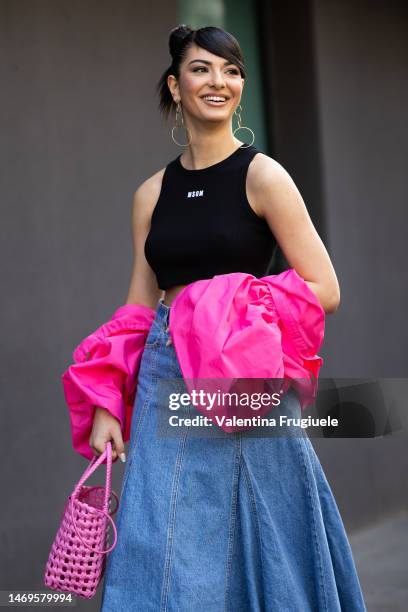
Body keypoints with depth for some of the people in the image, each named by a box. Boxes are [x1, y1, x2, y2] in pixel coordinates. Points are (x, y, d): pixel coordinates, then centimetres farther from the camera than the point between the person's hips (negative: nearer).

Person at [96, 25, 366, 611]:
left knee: (254, 552, 4)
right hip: (165, 381, 4)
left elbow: (324, 291, -7)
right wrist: (106, 406, 4)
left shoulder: (262, 176, -4)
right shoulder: (152, 194, 10)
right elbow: (138, 309, 11)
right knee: (167, 556, 5)